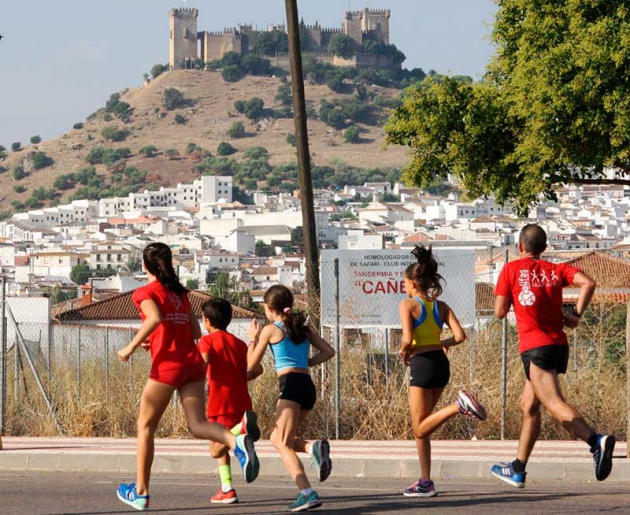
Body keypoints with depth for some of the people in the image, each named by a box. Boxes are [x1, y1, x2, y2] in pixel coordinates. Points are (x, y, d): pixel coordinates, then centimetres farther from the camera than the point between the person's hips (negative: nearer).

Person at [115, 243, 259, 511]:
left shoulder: (145, 293, -1)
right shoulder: (180, 292, 19)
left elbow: (155, 318, -21)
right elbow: (196, 332, 16)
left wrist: (132, 346, -14)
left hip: (167, 366, -5)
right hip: (193, 362, 5)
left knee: (145, 427, 10)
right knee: (197, 425, -4)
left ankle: (140, 492, 15)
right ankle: (237, 441, -35)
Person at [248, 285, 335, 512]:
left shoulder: (271, 330, 3)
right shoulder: (304, 328, 19)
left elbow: (252, 365, 9)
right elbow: (328, 351, 13)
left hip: (290, 384, -7)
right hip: (308, 385, 7)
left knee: (284, 444, -10)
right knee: (277, 438, 19)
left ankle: (308, 493, -28)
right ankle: (314, 447, -10)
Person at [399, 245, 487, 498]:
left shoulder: (407, 305, -7)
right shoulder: (441, 306, 8)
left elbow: (408, 339, -19)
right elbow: (459, 336, 0)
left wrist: (404, 353, 1)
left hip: (422, 364, -7)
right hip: (441, 363, 7)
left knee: (420, 428, -2)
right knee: (421, 425, 15)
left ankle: (459, 405, -24)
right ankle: (425, 482, 13)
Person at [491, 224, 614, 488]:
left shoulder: (511, 269, 2)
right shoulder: (557, 270, 12)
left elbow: (500, 312, 1)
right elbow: (588, 283, -6)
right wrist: (576, 314, 1)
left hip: (535, 347, -7)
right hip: (559, 345, 7)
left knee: (554, 405, -20)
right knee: (529, 405, 19)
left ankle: (597, 441, -44)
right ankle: (517, 469, 27)